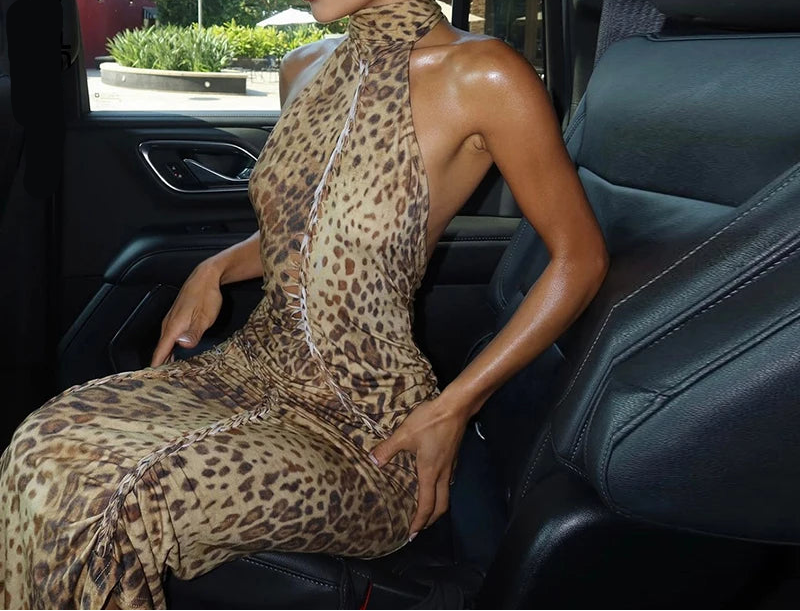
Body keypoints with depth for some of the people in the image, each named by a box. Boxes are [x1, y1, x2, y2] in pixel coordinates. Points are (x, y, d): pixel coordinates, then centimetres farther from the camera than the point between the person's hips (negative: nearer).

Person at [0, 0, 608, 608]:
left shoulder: (481, 76, -15)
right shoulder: (303, 70, 7)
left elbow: (581, 256, -10)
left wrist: (455, 407, -13)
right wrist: (216, 269, 7)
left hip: (369, 425, -6)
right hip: (254, 367, 7)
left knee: (129, 503, -25)